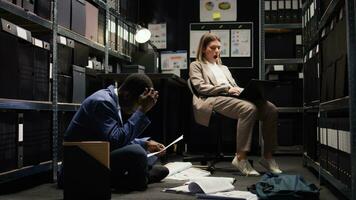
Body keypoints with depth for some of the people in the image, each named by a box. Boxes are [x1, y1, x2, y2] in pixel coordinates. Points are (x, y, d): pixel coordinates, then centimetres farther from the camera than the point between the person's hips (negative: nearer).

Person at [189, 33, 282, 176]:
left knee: (271, 109, -20)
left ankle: (267, 156, -15)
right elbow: (200, 87, 0)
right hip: (214, 100, -6)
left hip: (233, 98, 7)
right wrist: (226, 88, -10)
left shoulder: (224, 68, 38)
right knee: (249, 108, -37)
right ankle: (241, 158, -35)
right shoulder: (196, 66, 18)